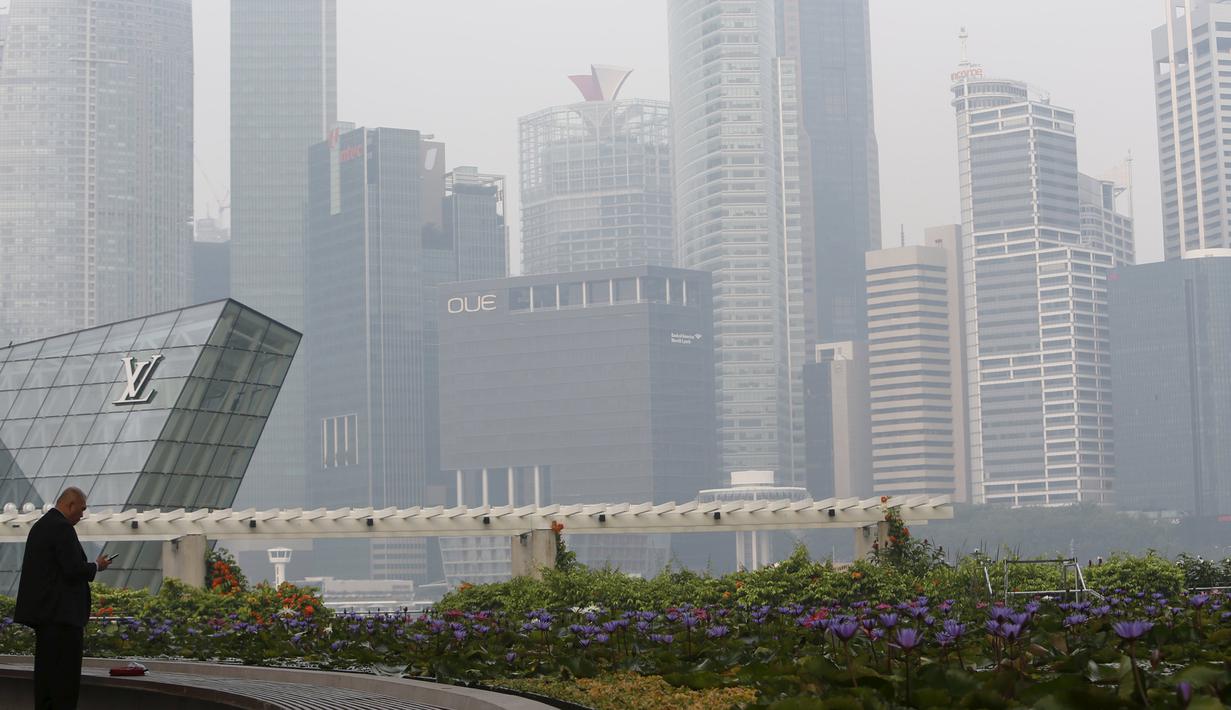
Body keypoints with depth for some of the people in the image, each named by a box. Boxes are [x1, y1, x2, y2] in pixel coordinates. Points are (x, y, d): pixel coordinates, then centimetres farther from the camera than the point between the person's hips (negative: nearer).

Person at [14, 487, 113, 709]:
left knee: (46, 671, 11)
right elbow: (74, 569, -20)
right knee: (66, 674, -8)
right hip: (61, 613, -10)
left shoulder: (40, 525, 16)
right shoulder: (62, 527, -14)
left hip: (43, 611, 10)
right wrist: (97, 566, -2)